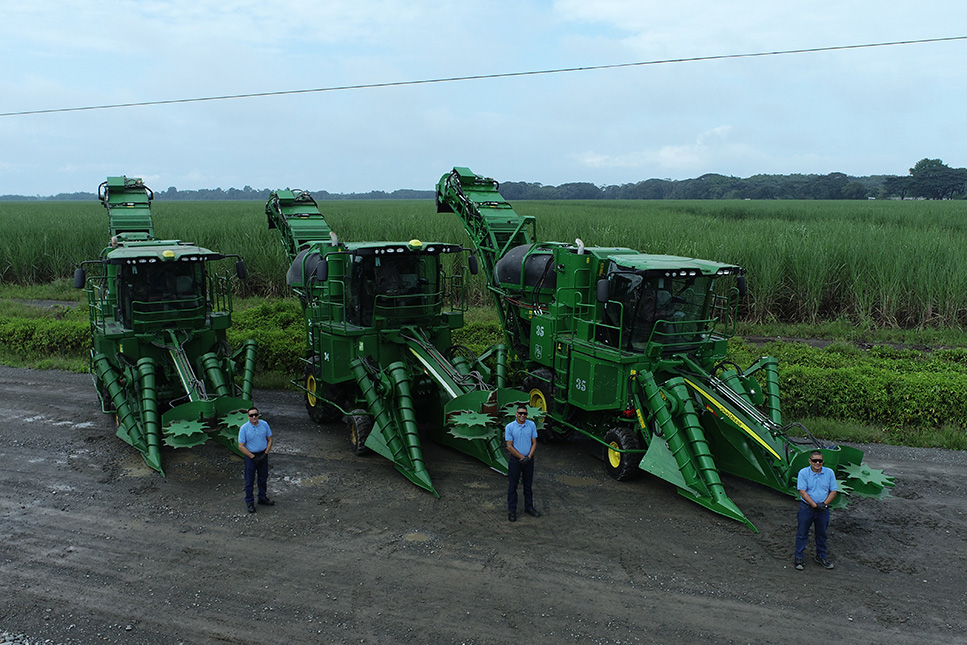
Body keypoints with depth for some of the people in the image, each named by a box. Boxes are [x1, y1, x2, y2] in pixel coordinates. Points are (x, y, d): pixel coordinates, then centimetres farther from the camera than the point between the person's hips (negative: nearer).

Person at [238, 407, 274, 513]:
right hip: (250, 456, -4)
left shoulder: (264, 424, -6)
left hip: (263, 454, 4)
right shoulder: (244, 428, -15)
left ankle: (262, 498, 35)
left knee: (263, 478, 17)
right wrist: (253, 457, -17)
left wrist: (265, 454, -9)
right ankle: (250, 502, 19)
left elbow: (269, 440, 3)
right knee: (249, 480, 5)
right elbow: (241, 446, -13)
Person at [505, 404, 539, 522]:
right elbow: (509, 446, -10)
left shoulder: (531, 425, -1)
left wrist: (529, 457, -12)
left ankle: (528, 507, 29)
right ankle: (512, 510, 13)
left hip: (528, 459, 3)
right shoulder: (509, 427, -11)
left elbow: (534, 443, 1)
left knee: (528, 485, 14)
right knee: (513, 485, 3)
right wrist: (522, 457, -14)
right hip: (515, 459, -3)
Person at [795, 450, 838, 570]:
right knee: (802, 534, 3)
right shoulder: (803, 473, -9)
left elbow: (833, 491, 2)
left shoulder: (829, 472, 0)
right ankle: (799, 558, 14)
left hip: (823, 509, 3)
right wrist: (815, 505, -20)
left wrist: (824, 503, -12)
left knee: (822, 534, 16)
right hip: (806, 507, -3)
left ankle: (821, 556, 34)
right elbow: (802, 492, -13)